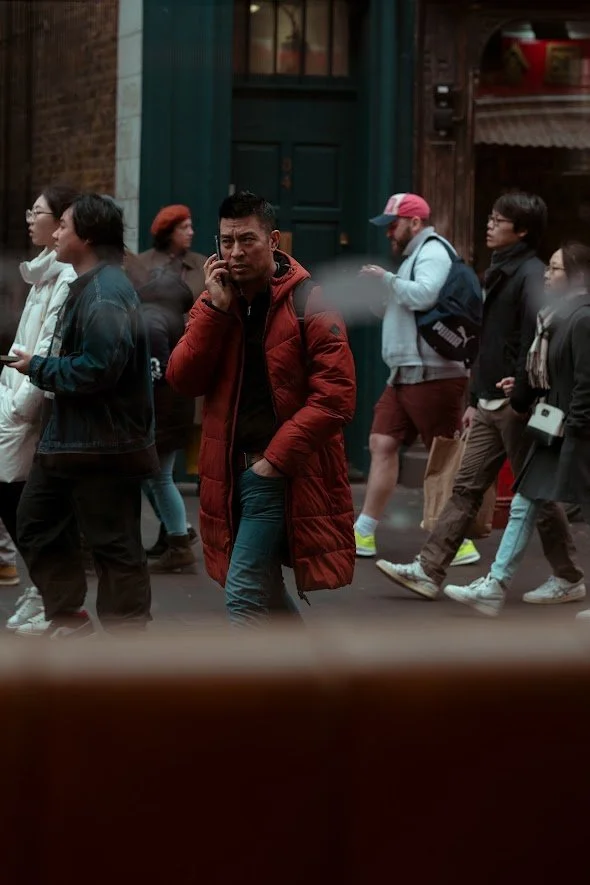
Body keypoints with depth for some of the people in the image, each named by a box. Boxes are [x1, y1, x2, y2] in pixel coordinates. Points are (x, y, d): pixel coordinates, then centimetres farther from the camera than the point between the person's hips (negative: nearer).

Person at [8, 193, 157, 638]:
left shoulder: (105, 293, -20)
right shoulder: (89, 285, 14)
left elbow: (97, 369, -27)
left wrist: (38, 367, -15)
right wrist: (40, 366, 7)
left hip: (104, 446, -11)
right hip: (70, 439, 11)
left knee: (114, 544, -2)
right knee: (37, 525, 18)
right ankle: (67, 618, 28)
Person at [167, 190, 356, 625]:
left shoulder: (308, 303, -8)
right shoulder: (215, 303, 10)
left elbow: (335, 397, -14)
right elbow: (182, 379, -1)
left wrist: (276, 457, -16)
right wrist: (215, 308, -9)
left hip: (282, 474, -7)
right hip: (230, 472, 7)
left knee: (244, 593, -13)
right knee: (263, 591, 16)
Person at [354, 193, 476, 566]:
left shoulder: (433, 251, -9)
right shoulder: (416, 255, 21)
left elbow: (423, 295, -26)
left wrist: (387, 279, -17)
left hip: (432, 376, -10)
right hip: (406, 374, 10)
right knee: (383, 444, 7)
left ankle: (461, 542, -2)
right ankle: (364, 535, 10)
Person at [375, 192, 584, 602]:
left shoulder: (531, 274, -13)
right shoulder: (501, 272, 17)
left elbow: (538, 335, -26)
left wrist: (521, 395, -25)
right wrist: (476, 399, 19)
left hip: (516, 405, -9)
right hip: (492, 406, 9)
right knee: (467, 487, 6)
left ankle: (568, 576, 13)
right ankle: (429, 571, 5)